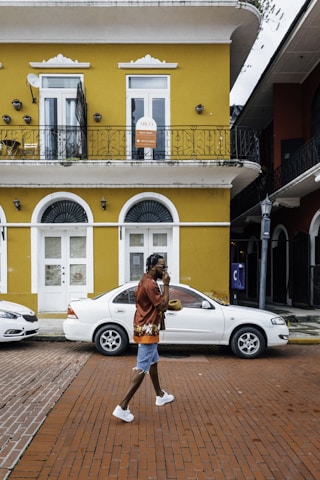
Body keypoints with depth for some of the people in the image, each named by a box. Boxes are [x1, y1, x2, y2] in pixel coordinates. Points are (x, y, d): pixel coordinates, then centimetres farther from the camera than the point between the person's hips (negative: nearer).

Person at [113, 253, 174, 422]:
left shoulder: (146, 281, 12)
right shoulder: (150, 284, -21)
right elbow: (163, 305, -20)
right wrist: (166, 285, -15)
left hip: (146, 329, 11)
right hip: (148, 331, -11)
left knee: (153, 363, 22)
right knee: (141, 369, -8)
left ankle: (160, 395, 39)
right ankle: (122, 407, -8)